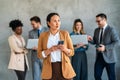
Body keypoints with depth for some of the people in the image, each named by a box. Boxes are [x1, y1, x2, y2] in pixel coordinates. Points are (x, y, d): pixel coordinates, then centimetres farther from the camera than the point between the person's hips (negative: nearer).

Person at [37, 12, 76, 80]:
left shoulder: (65, 34, 4)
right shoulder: (43, 35, 4)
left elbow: (72, 52, 7)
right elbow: (39, 54, 3)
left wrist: (65, 49, -13)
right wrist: (50, 50, -13)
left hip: (64, 68, 0)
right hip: (49, 69, 0)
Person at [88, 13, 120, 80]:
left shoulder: (111, 30, -8)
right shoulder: (96, 30, 11)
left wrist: (105, 47, -21)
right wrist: (91, 40, -5)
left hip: (108, 57, -5)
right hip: (99, 57, 6)